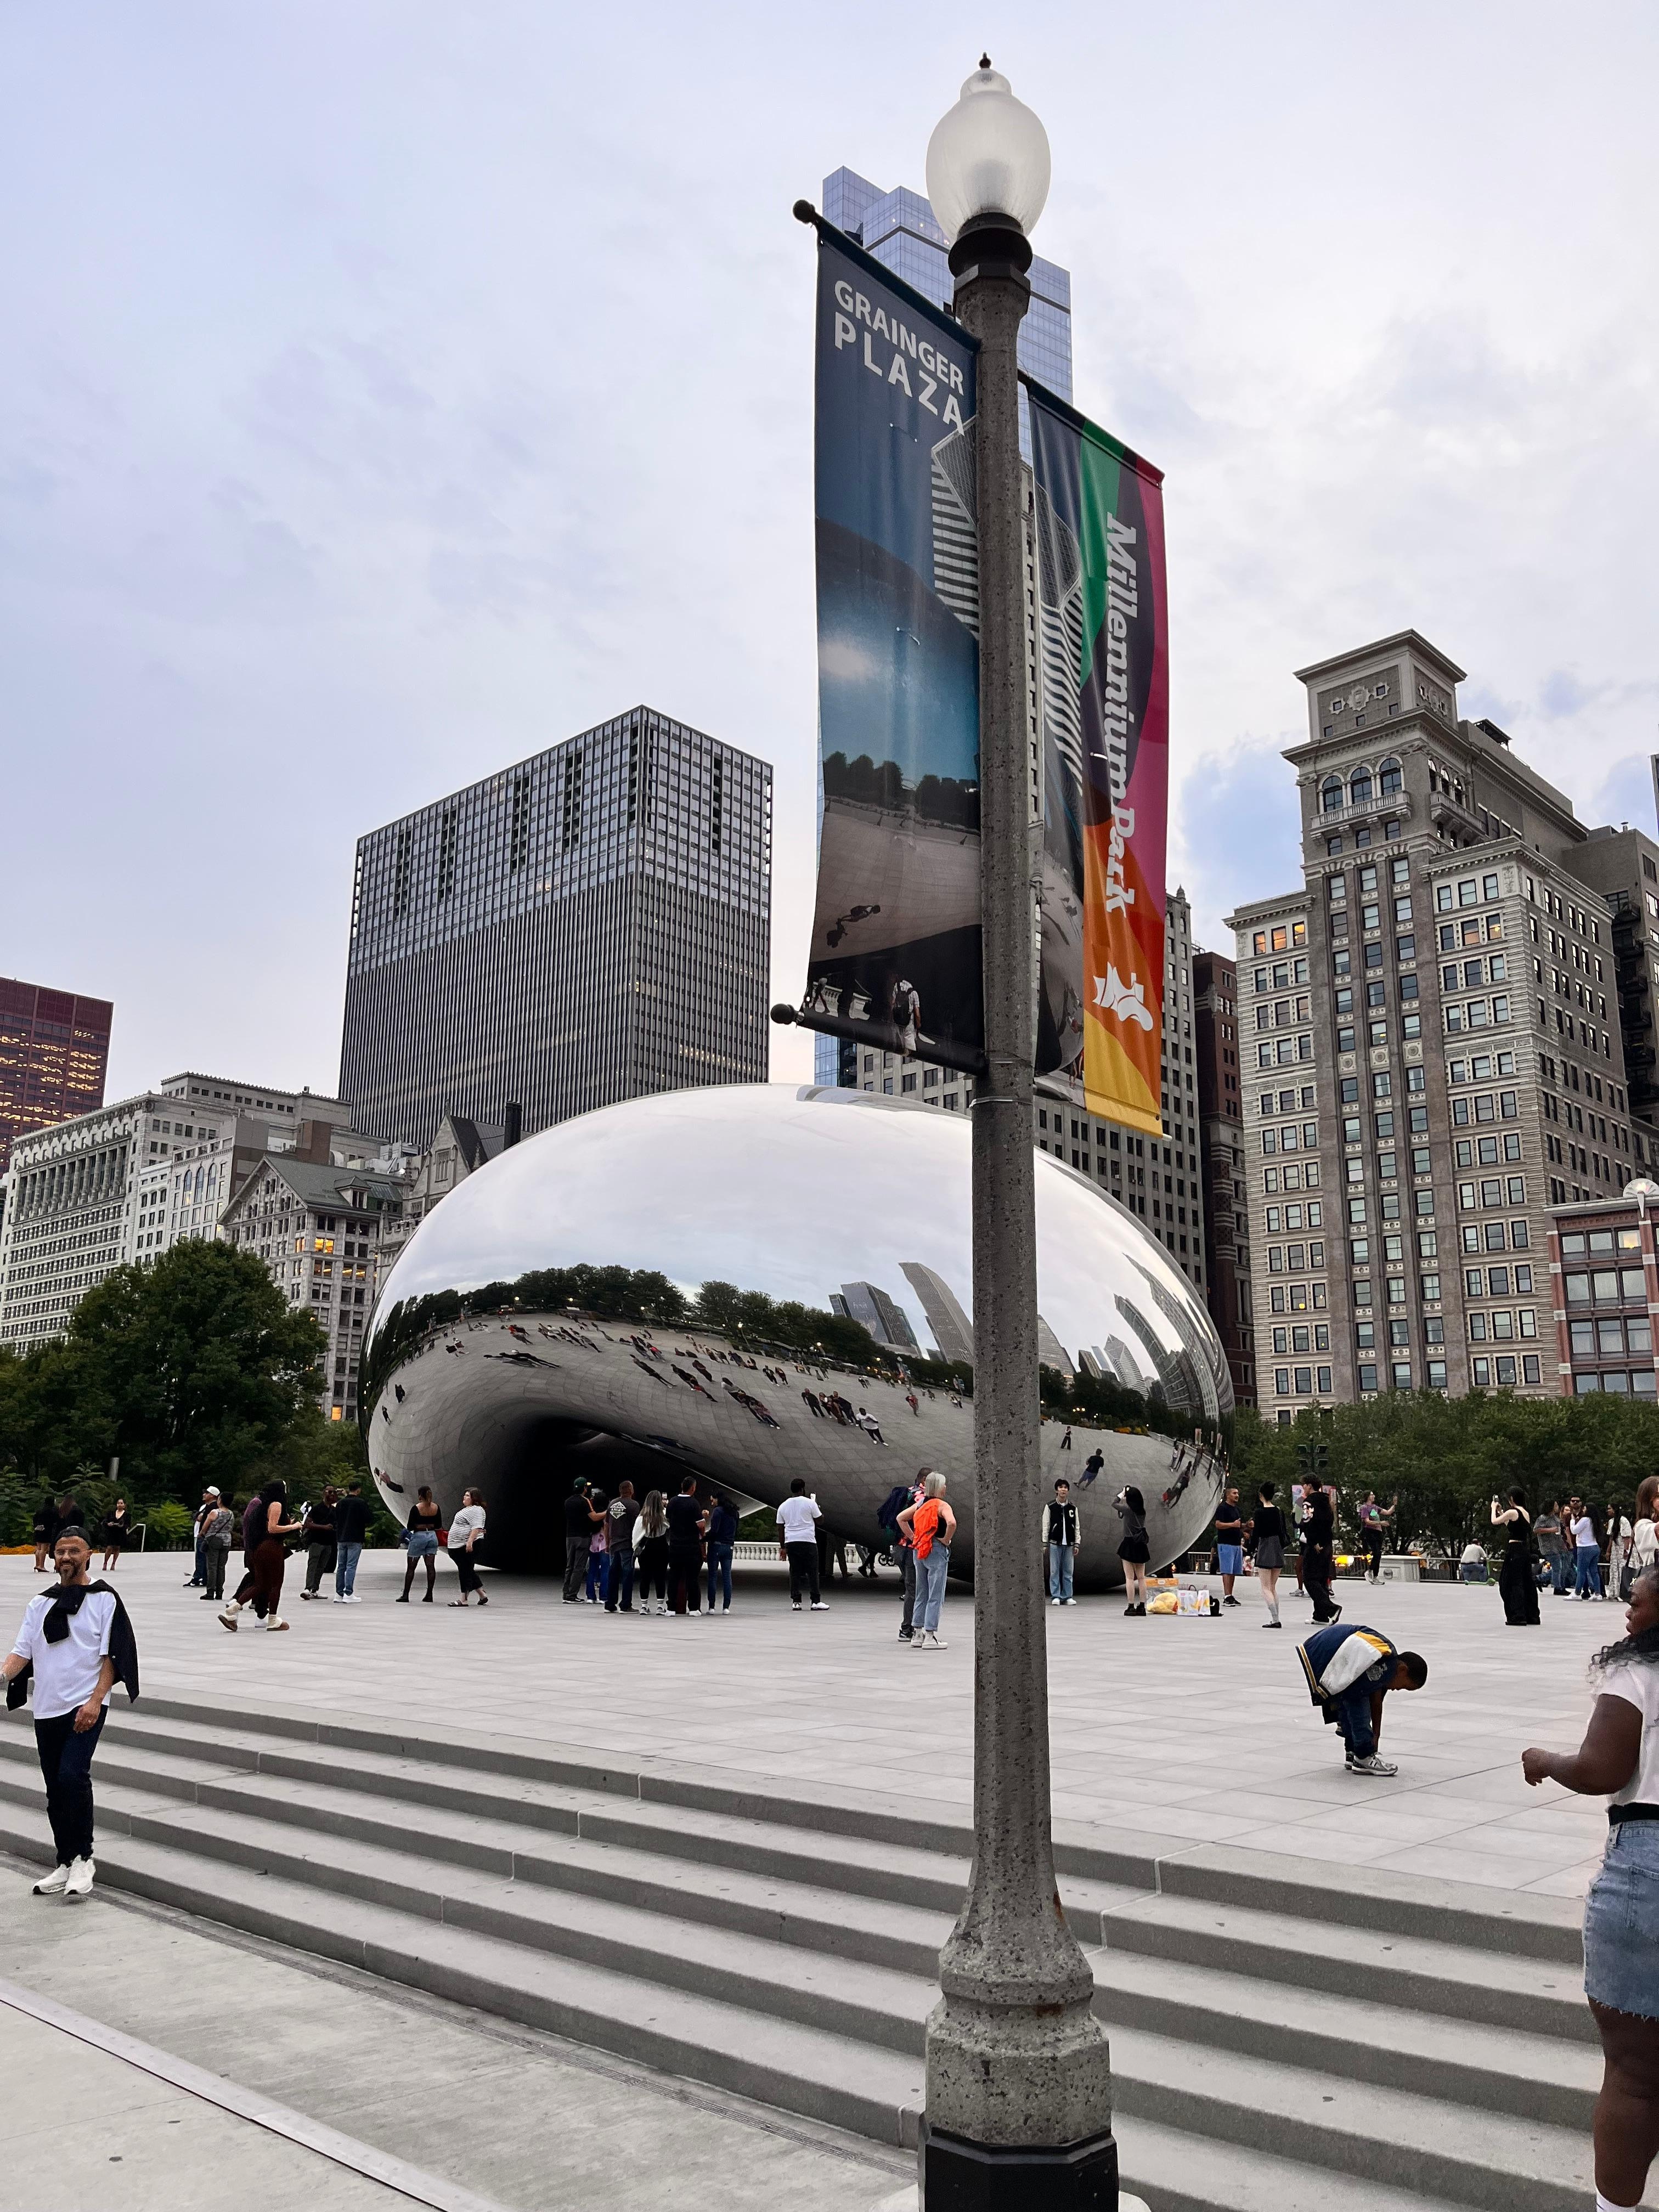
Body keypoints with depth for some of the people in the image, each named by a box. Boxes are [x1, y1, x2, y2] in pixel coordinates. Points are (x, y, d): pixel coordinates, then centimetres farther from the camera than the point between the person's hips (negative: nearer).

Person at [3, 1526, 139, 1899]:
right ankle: (67, 1865, 21)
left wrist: (95, 1700, -16)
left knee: (72, 1776, -20)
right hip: (46, 1710, 5)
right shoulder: (39, 1605, 13)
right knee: (56, 1791, 9)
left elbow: (111, 1656, -5)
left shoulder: (103, 1599, -1)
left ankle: (83, 1859, -5)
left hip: (86, 1706, -5)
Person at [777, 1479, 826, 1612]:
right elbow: (819, 1521, 4)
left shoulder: (783, 1506, 11)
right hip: (808, 1541, -4)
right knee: (812, 1572, 0)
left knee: (794, 1572, 7)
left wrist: (782, 1547, 17)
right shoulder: (809, 1503, -3)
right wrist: (816, 1506, 20)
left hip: (790, 1542, 4)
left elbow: (780, 1528, 12)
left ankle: (796, 1602, 4)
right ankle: (816, 1601, -3)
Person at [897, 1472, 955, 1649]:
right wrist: (946, 1540, -14)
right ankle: (930, 1637, -4)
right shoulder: (942, 1505, -11)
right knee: (935, 1596, -3)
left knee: (921, 1595, 15)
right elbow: (952, 1523, -29)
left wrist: (913, 1538, 13)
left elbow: (901, 1518, 16)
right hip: (936, 1551, -7)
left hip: (920, 1552, 7)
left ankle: (918, 1635, 18)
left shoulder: (920, 1504, 11)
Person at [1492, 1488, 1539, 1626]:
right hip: (1525, 1549, 8)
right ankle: (1532, 1616, 18)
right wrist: (1501, 1511, 28)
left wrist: (1494, 1508, 14)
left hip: (1514, 1550, -8)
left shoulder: (1512, 1512, -12)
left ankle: (1518, 1616, -6)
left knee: (1513, 1583, -3)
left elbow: (1495, 1522, -2)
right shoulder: (1526, 1514, 12)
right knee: (1527, 1582, 13)